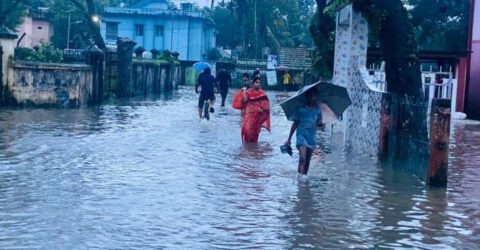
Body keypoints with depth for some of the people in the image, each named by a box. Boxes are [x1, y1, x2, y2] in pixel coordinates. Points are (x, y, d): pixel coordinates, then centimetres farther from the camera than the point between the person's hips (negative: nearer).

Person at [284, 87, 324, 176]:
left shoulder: (317, 108, 7)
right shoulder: (300, 108, -2)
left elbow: (318, 124, 13)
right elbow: (295, 124, 3)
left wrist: (321, 124, -13)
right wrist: (289, 139, 2)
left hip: (312, 136, 3)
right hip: (301, 135, -3)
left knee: (307, 161, 9)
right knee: (302, 158, -19)